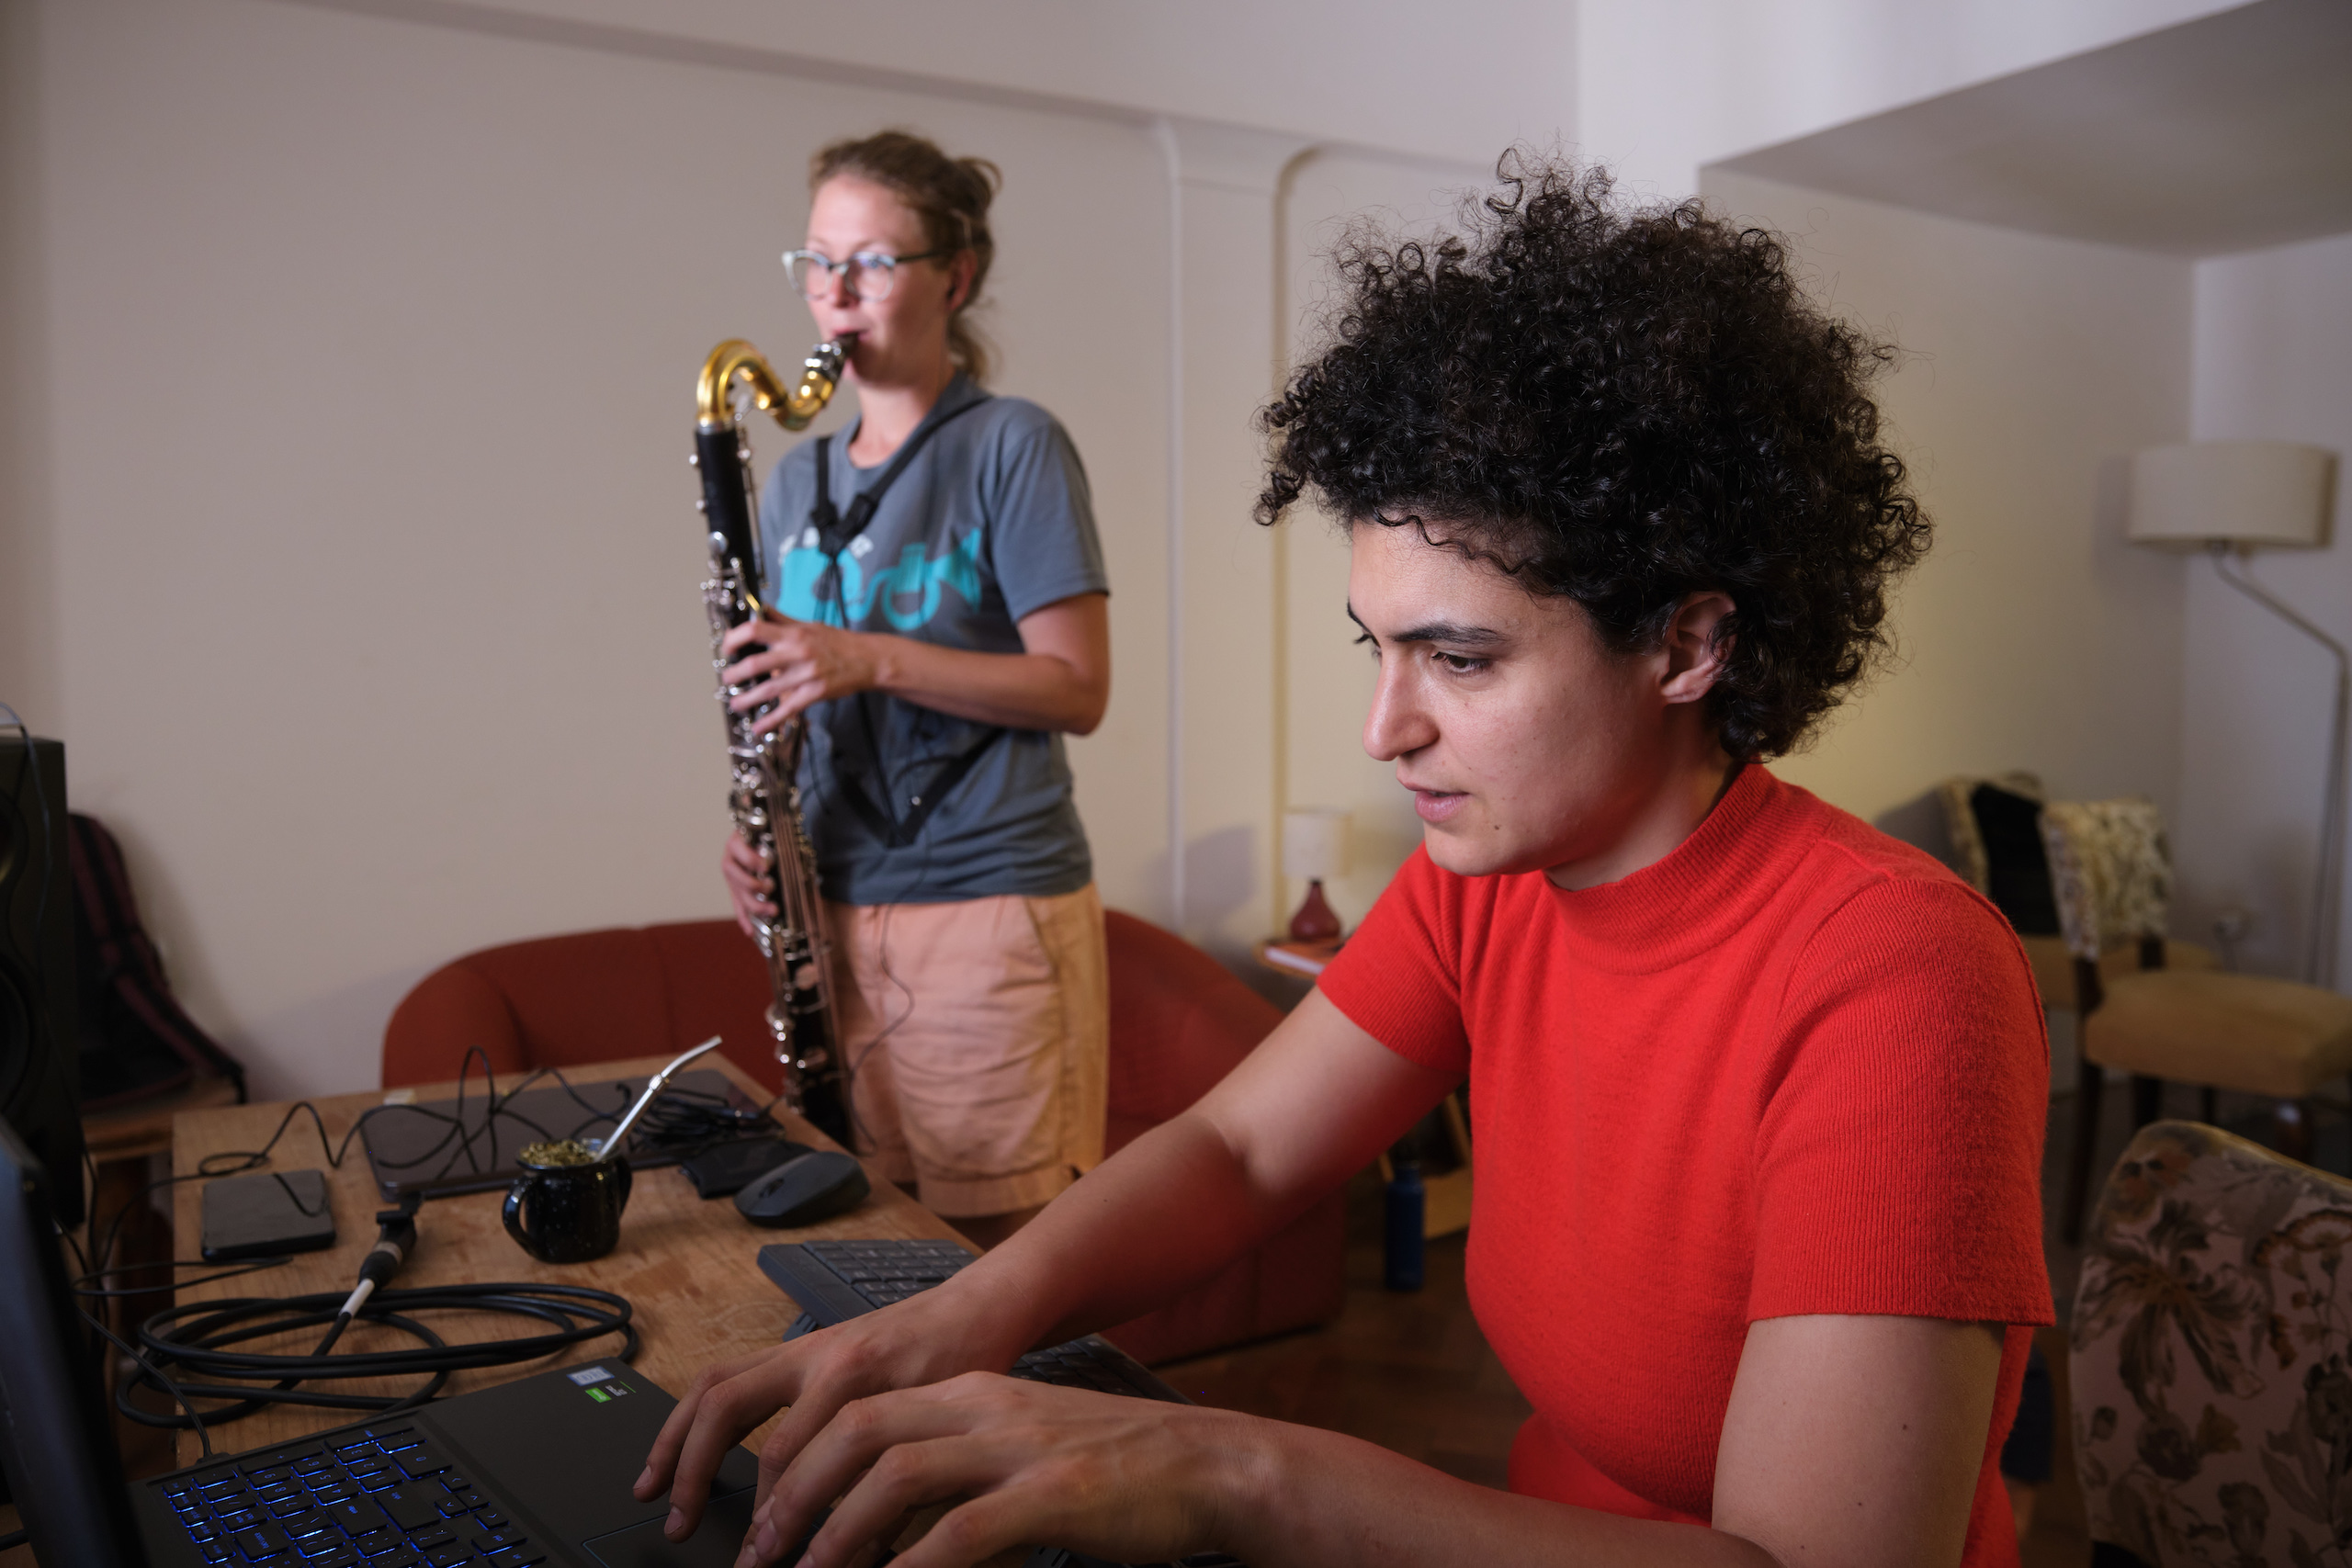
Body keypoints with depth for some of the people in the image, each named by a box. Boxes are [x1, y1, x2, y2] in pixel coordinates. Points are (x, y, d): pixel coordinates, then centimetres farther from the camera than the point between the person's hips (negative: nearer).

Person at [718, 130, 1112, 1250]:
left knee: (999, 1255, 1)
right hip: (838, 910, 6)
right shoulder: (799, 479, 14)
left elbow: (1077, 690, -11)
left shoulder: (1012, 446, -6)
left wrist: (873, 658, -20)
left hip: (993, 909, -6)